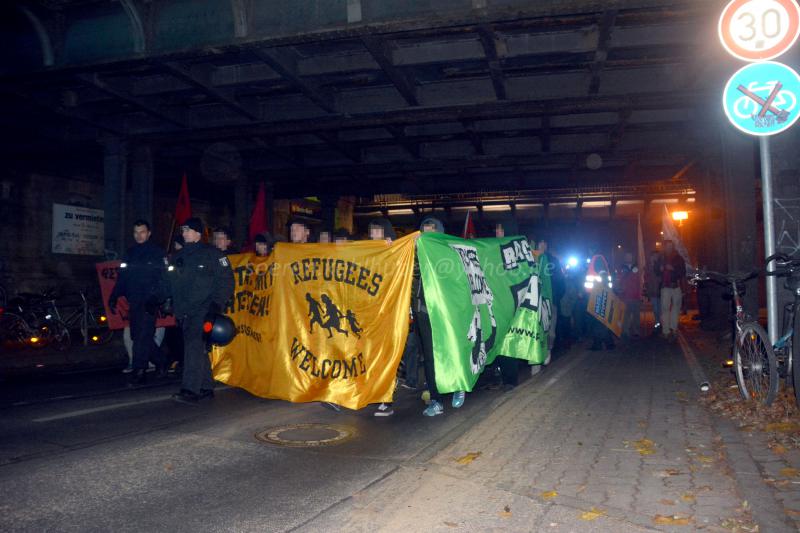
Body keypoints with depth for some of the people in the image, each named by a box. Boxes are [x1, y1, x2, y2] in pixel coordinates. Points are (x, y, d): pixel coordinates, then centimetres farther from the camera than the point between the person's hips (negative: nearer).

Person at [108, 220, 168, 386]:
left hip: (148, 302, -6)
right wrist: (114, 297, 10)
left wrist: (156, 298, -21)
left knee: (143, 336, -9)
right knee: (138, 336, 8)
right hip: (134, 302, 6)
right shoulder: (130, 253, 17)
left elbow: (163, 278, -9)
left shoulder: (157, 253, 0)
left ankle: (139, 371, -4)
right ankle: (160, 363, 23)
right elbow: (122, 278, 19)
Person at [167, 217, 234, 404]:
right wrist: (170, 303, 15)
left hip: (204, 310, -7)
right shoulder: (179, 256, 18)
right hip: (185, 312, 7)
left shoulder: (212, 253, -2)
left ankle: (191, 390, -18)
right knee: (199, 349, 12)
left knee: (195, 347, -16)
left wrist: (218, 303, -14)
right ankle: (206, 387, 20)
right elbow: (173, 283, 24)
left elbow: (226, 279, -7)